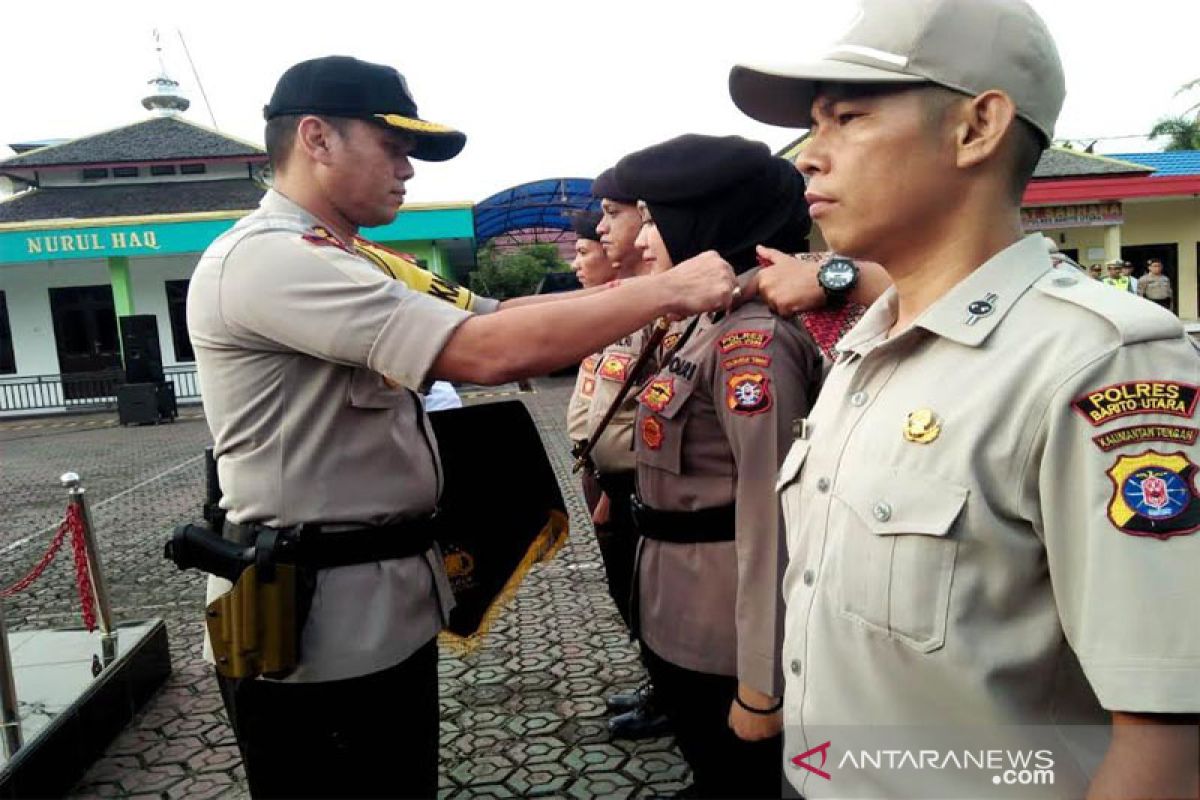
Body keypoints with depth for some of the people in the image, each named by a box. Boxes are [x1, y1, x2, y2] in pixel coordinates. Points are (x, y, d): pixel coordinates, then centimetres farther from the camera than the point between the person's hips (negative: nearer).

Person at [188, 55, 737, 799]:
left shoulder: (331, 266, 15)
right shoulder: (266, 258, -20)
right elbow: (486, 351, -29)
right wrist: (666, 290, -20)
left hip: (389, 609, 10)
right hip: (318, 628, -10)